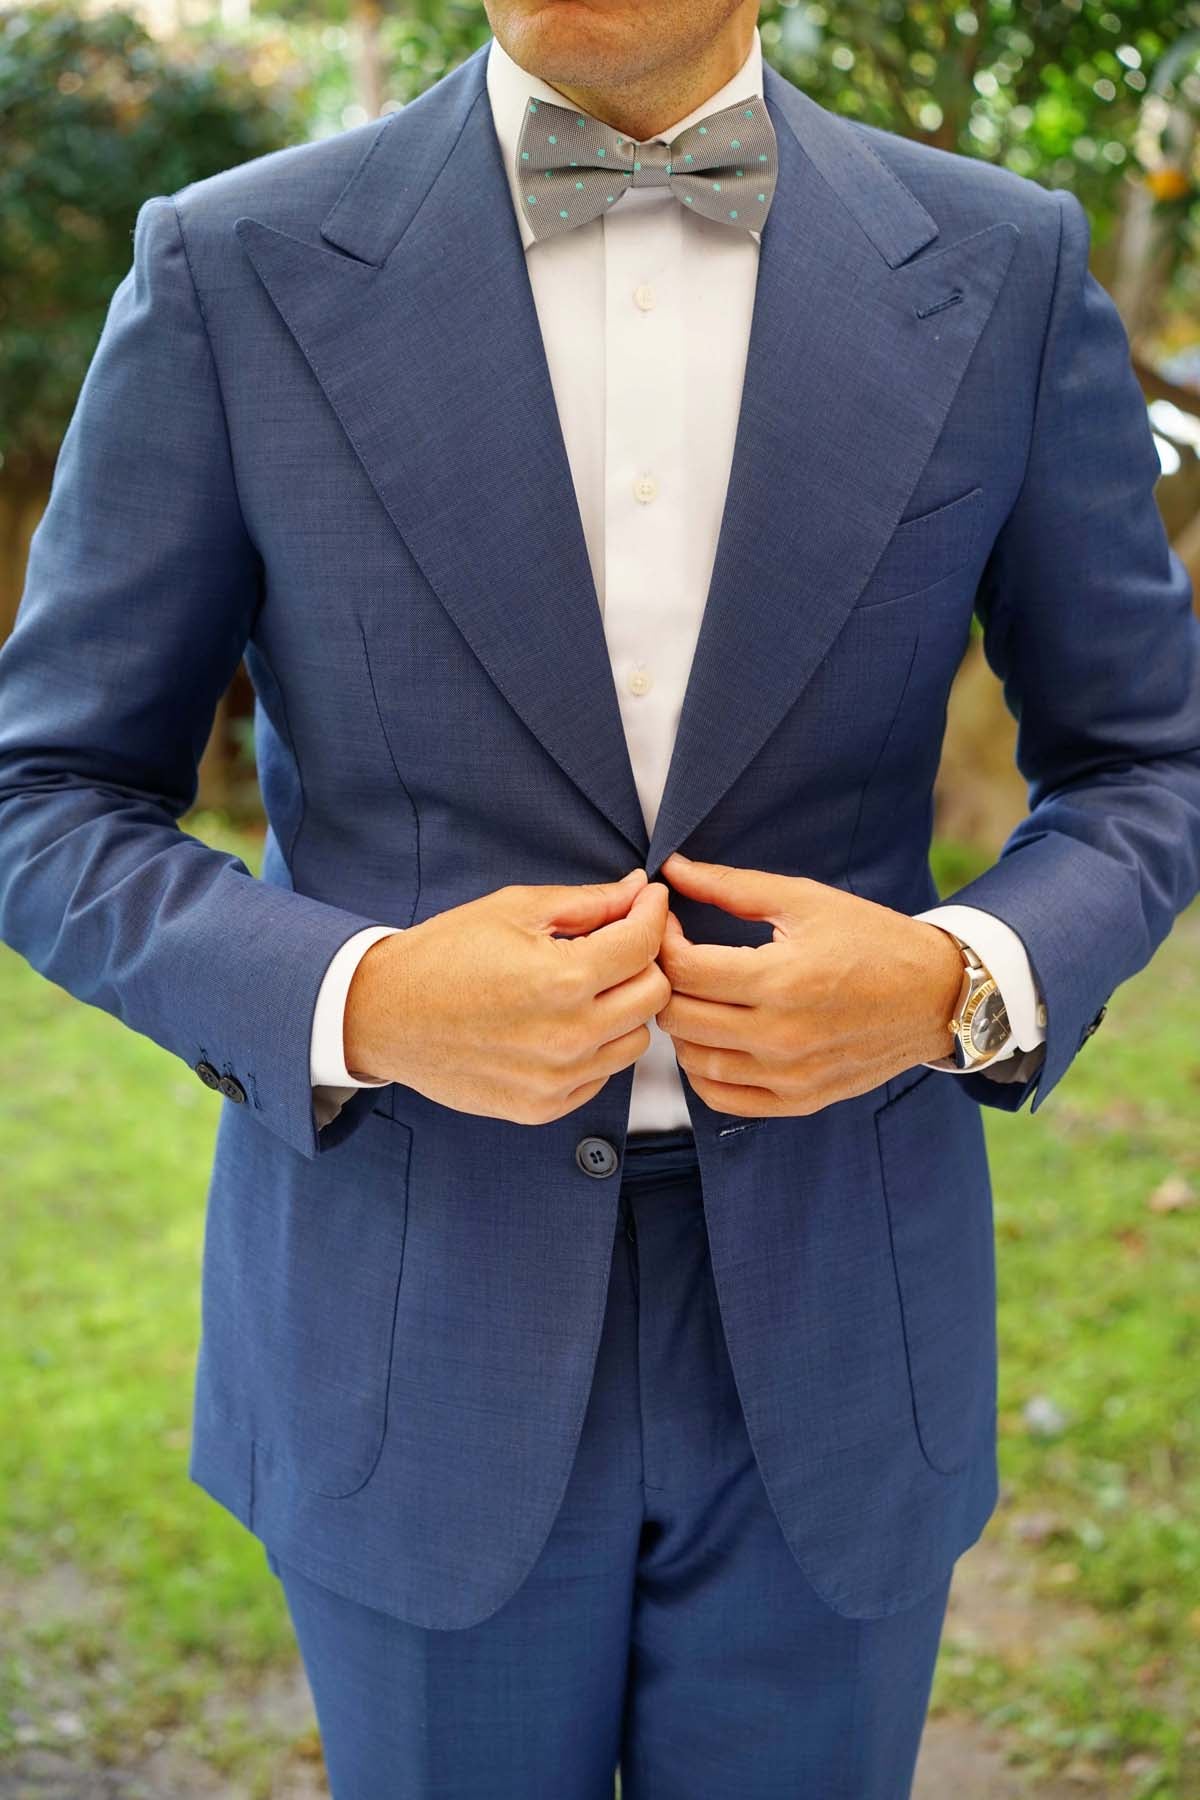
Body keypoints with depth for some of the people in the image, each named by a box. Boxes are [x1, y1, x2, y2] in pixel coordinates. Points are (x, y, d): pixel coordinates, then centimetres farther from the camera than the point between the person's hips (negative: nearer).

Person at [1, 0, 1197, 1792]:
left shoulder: (1004, 268, -4)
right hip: (417, 1335, -1)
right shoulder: (237, 274, -8)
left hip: (828, 1336, 2)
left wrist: (961, 984, -17)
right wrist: (363, 1004, -22)